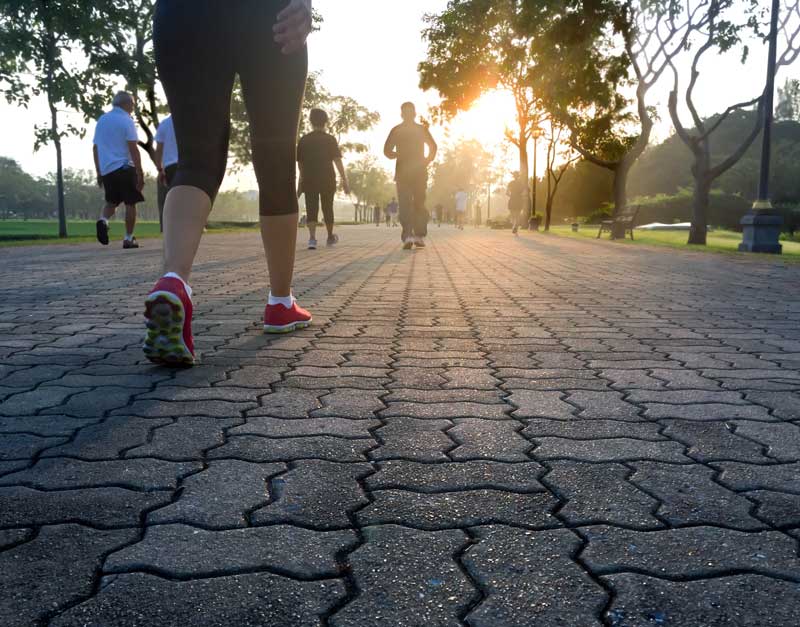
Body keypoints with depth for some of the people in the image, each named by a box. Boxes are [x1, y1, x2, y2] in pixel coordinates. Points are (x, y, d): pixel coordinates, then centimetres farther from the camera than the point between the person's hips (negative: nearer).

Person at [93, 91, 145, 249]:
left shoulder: (101, 120, 15)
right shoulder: (126, 120, -5)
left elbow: (96, 148, 17)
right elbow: (133, 149, -13)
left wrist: (99, 172, 22)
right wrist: (140, 174, -13)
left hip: (106, 170, 6)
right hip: (124, 168, -6)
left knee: (111, 202, 18)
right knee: (130, 203, 2)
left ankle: (103, 220, -12)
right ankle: (128, 238, 2)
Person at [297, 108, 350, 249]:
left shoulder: (304, 140, 4)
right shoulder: (330, 139, -2)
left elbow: (300, 163, 9)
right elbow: (337, 161, -9)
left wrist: (301, 183, 19)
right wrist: (344, 180, -9)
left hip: (309, 180, 1)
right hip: (328, 180, -1)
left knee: (311, 209, -2)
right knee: (327, 208, 14)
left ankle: (312, 238, -21)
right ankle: (330, 237, 29)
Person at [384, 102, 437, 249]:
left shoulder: (396, 130, 3)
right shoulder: (422, 129, 5)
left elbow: (387, 151, -2)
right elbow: (433, 147, 0)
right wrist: (426, 162, 9)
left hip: (402, 172, -1)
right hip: (420, 172, 1)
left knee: (405, 204, -2)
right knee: (419, 204, 9)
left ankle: (408, 235, -18)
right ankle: (419, 236, 4)